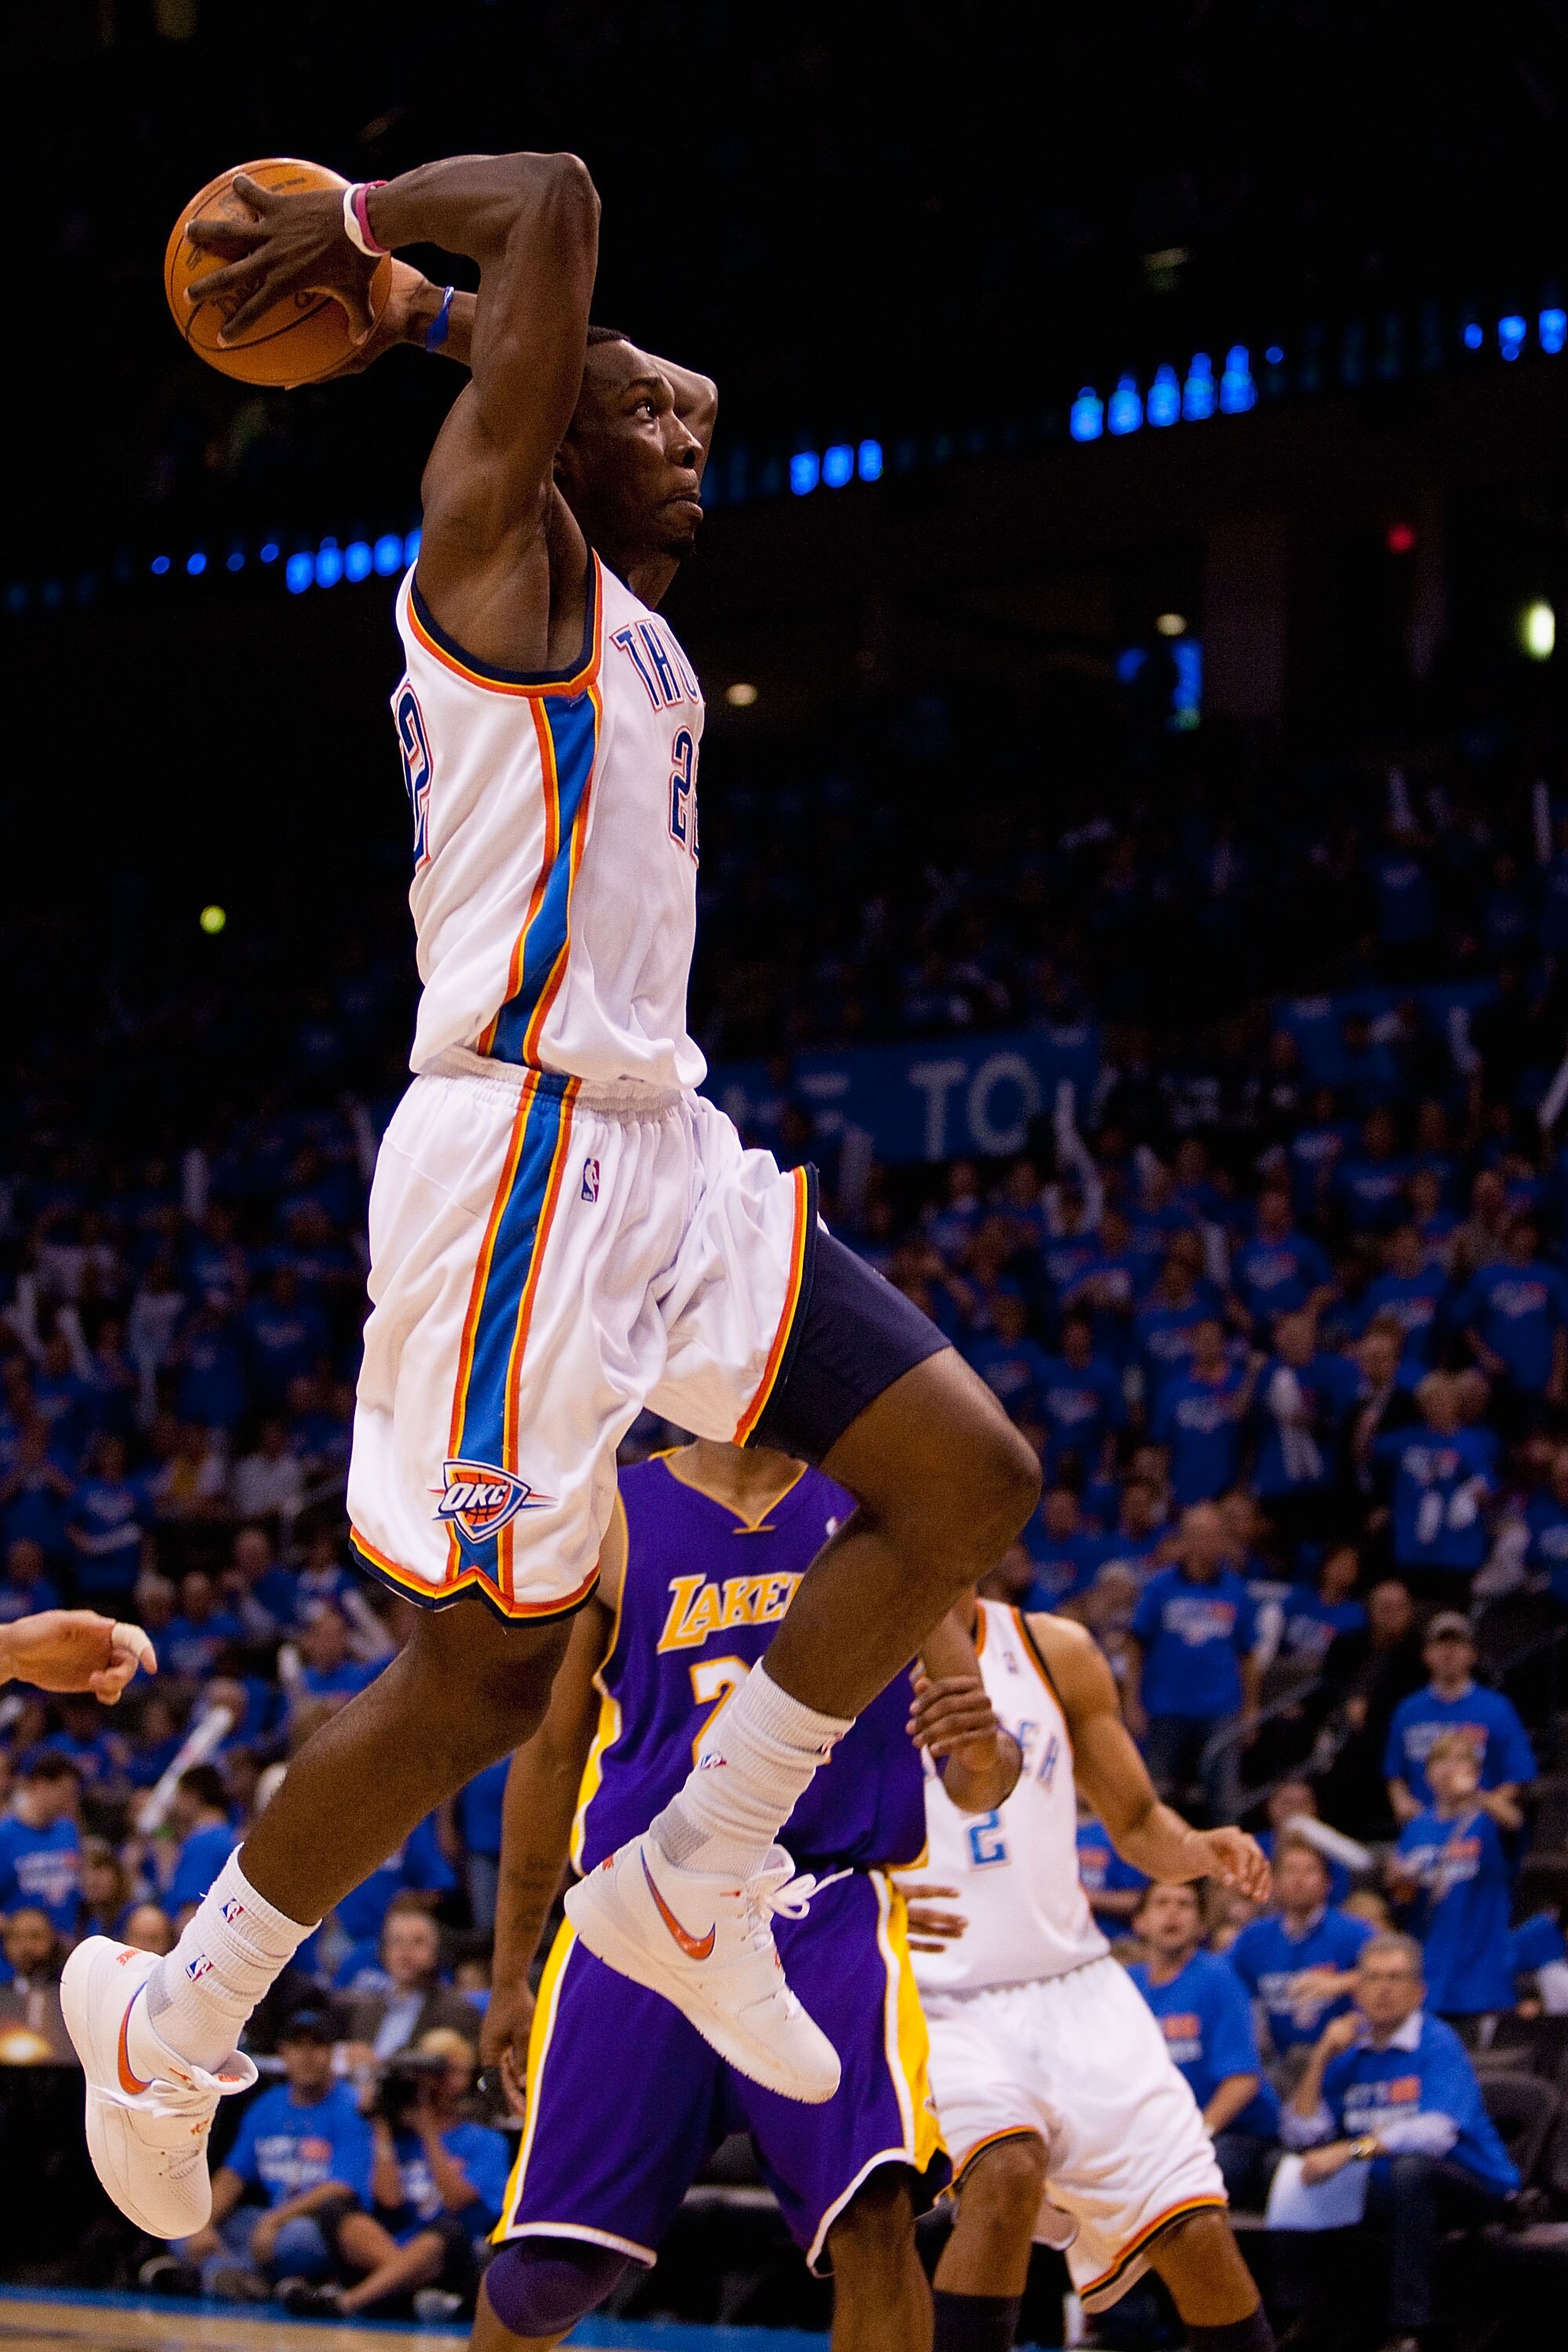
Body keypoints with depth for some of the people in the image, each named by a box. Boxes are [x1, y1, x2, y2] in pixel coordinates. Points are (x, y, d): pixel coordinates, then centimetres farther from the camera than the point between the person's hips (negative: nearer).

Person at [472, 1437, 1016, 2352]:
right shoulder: (611, 1522, 5)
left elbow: (979, 1785, 8)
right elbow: (549, 1754, 12)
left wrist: (984, 1752, -17)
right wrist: (509, 1977, 14)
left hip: (831, 1908, 0)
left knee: (876, 2213, -24)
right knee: (554, 2265, 0)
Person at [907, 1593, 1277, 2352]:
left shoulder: (1054, 1650, 7)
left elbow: (1137, 1824, 14)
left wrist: (1198, 1850, -9)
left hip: (1074, 1985, 4)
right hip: (938, 2001, -4)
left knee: (1198, 2236, -5)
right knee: (1008, 2173, -33)